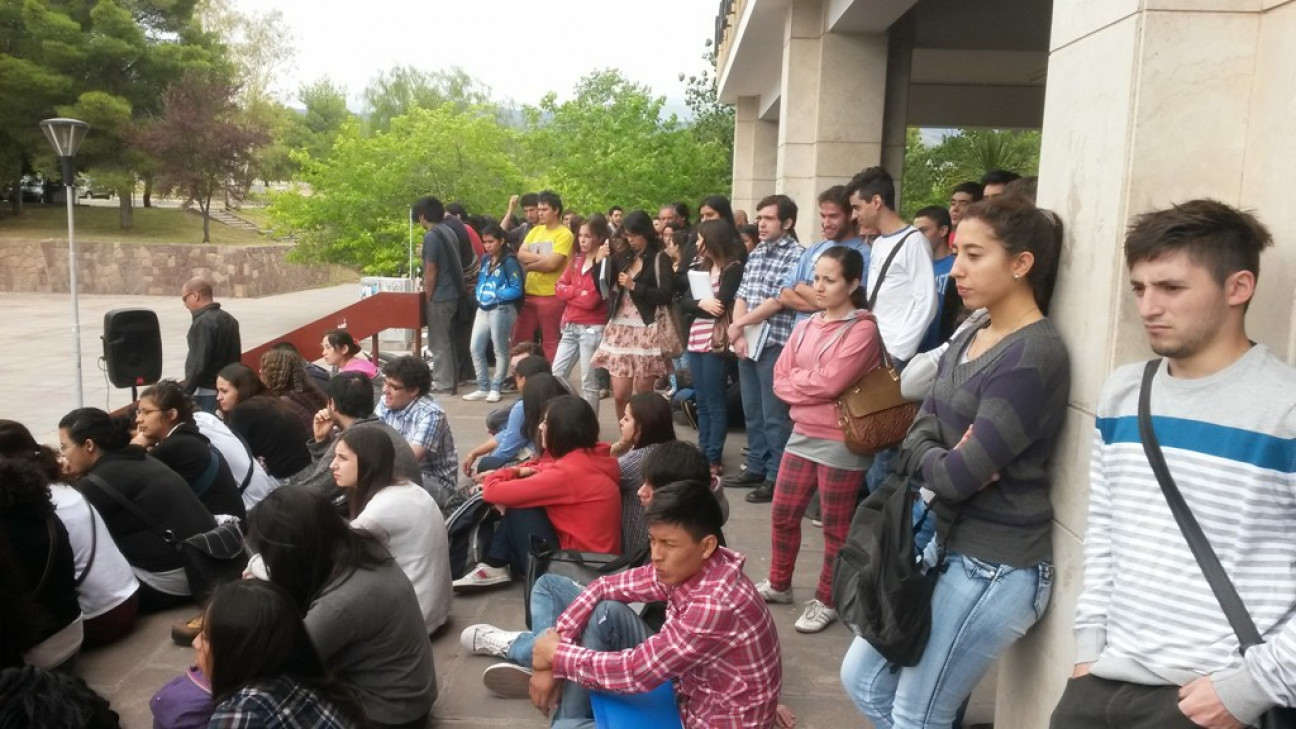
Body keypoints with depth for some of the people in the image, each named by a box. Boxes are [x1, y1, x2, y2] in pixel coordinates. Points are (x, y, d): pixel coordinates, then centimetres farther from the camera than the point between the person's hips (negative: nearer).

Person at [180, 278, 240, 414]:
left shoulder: (203, 323, -15)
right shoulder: (229, 319, 13)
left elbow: (198, 365, -20)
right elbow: (235, 357, 17)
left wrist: (184, 394, -14)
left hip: (206, 392, -9)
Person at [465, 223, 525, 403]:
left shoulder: (509, 261, -10)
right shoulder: (485, 260, 12)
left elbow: (516, 290, -13)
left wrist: (496, 295, -19)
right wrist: (479, 295, 1)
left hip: (501, 310, -8)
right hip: (483, 309, 8)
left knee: (500, 350, 4)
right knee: (476, 349, 6)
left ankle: (495, 388, 14)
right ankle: (483, 388, 16)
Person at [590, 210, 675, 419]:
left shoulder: (659, 258, -1)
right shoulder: (623, 258, 14)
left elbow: (665, 295, -11)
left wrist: (634, 286, -10)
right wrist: (604, 260, -1)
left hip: (646, 330, -5)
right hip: (620, 329, 5)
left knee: (643, 396, 0)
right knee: (619, 395, 2)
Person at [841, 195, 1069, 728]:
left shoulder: (1034, 356, -20)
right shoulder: (969, 339, 9)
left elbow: (958, 476, -25)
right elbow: (917, 436, 3)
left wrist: (934, 462, -3)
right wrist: (944, 458, -18)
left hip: (996, 566, -9)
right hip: (944, 542, 9)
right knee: (861, 680, 17)